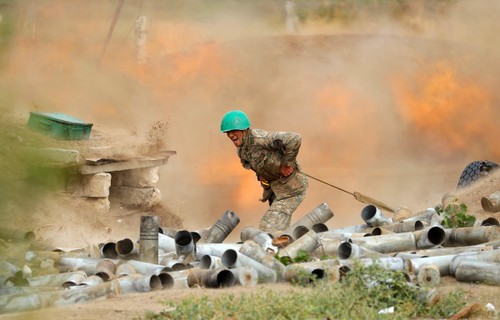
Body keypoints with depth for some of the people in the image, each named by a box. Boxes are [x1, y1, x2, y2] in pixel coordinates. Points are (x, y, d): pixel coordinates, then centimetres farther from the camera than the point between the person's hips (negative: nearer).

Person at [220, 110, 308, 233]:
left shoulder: (260, 138, -28)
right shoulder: (241, 150, 1)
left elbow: (295, 139, -38)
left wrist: (287, 164, -28)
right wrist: (260, 175, 5)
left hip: (291, 188, -9)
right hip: (274, 188, 9)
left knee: (268, 228, -15)